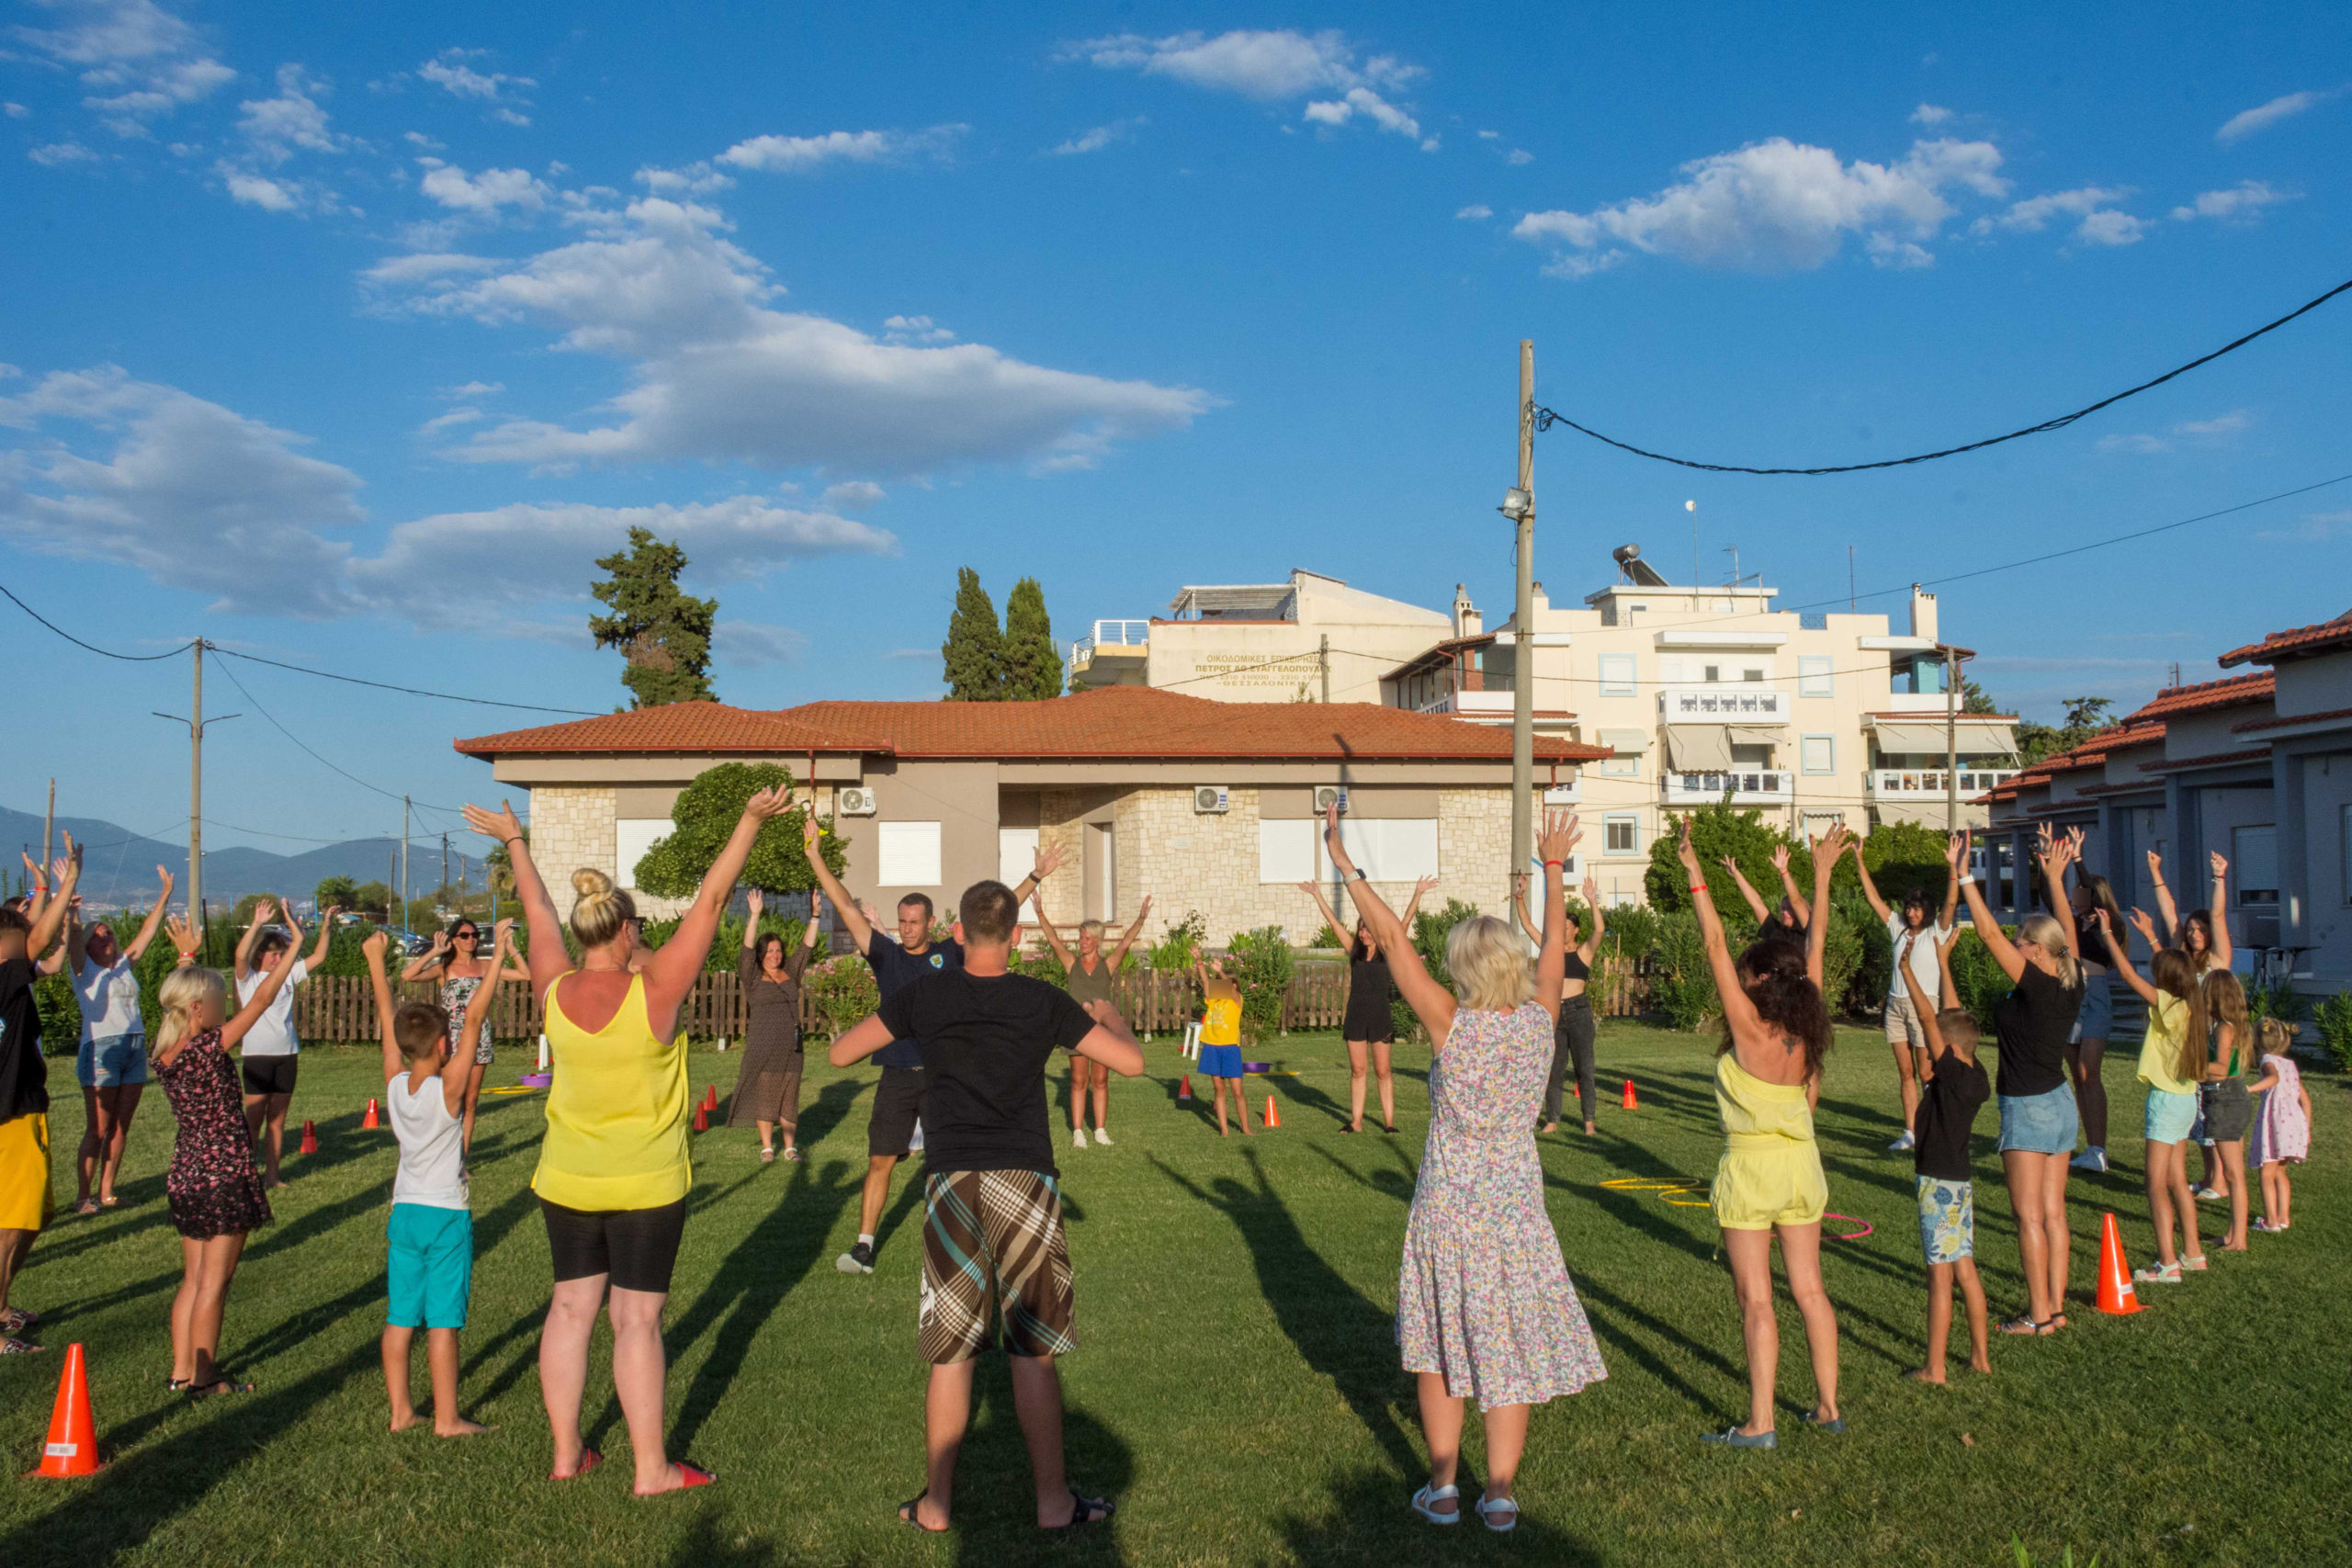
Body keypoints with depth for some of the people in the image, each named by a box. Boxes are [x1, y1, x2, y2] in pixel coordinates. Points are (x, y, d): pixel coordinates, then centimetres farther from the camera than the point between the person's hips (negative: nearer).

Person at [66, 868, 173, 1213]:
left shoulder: (124, 965, 17)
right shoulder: (84, 969, 3)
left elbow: (147, 932, 21)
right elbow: (72, 933, -11)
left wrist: (165, 895, 23)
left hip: (135, 1049, 5)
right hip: (100, 1050, -5)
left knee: (120, 1128, 6)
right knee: (97, 1130, -5)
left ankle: (106, 1192, 13)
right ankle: (83, 1196, 1)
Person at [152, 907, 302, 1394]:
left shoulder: (164, 1052, 1)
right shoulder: (210, 1047, -19)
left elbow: (176, 998, 20)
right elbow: (261, 1000, -17)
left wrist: (187, 956, 30)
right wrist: (293, 952, -9)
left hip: (184, 1175, 8)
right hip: (224, 1176, -8)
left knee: (193, 1278, 16)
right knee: (214, 1281, 2)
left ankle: (182, 1369, 22)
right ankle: (202, 1377, 8)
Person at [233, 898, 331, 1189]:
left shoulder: (288, 976, 11)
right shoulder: (248, 977, -1)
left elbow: (318, 957, 10)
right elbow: (241, 954, -20)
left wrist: (326, 927, -1)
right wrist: (257, 924, -29)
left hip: (286, 1055, 4)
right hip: (257, 1055, -4)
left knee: (277, 1121, 8)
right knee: (254, 1121, 0)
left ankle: (271, 1174, 14)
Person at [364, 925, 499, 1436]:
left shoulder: (395, 1084, -2)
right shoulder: (448, 1088, -16)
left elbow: (388, 1020, 6)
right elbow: (473, 1020, -20)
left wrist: (375, 961, 16)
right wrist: (498, 957, -20)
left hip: (404, 1212, 6)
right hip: (447, 1213, -5)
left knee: (400, 1317, 10)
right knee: (443, 1320, -1)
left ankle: (400, 1410, 17)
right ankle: (447, 1418, 5)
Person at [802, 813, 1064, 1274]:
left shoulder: (951, 954, 3)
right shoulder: (886, 955, 3)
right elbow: (846, 908, 0)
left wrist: (1036, 876, 1)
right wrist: (814, 853, -4)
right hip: (896, 1075, 1)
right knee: (880, 1162, 1)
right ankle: (864, 1247, 6)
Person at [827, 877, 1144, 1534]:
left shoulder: (924, 995, 0)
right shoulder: (1042, 1002, -2)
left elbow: (840, 1052, 7)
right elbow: (1131, 1062, 0)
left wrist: (881, 1017, 26)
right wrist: (1111, 1018, 20)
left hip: (950, 1183, 1)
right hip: (1025, 1180, -1)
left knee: (950, 1354, 10)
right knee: (1034, 1351, 7)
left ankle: (936, 1503, 18)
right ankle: (1054, 1501, 14)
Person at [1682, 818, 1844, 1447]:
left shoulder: (1748, 1026, -16)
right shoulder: (1807, 1023, -1)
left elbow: (1715, 946, -19)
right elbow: (1815, 943, 8)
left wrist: (1695, 875, -18)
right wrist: (1822, 873, 15)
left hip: (1751, 1165, -6)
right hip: (1802, 1163, 6)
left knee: (1755, 1298, -2)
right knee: (1809, 1288, 14)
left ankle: (1760, 1423, 1)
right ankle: (1827, 1407, 21)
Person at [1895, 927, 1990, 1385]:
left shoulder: (1953, 1074, -17)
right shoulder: (1975, 1077, 4)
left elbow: (1928, 1019, -22)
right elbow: (1952, 1019, 13)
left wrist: (1906, 969, -19)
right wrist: (1943, 963, 18)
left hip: (1939, 1183, -9)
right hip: (1961, 1180, 9)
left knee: (1940, 1274, -4)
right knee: (1965, 1269, 15)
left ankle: (1934, 1368, 1)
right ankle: (1980, 1355, 23)